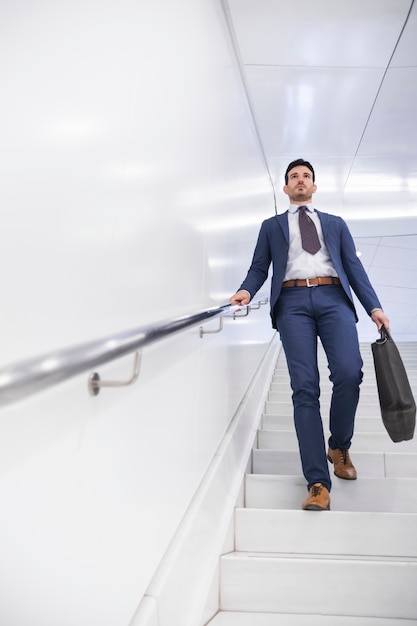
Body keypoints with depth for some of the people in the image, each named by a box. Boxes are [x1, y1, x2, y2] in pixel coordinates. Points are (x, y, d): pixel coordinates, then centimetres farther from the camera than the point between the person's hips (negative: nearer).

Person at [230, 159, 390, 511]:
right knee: (305, 388, -12)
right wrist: (246, 291, -9)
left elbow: (354, 266, 16)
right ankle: (318, 483, -10)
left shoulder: (336, 224, 26)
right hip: (293, 302, -1)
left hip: (333, 298, 1)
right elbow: (259, 268, 14)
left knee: (349, 372, -21)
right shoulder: (272, 226, 24)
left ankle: (339, 446, 8)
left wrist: (374, 306, 3)